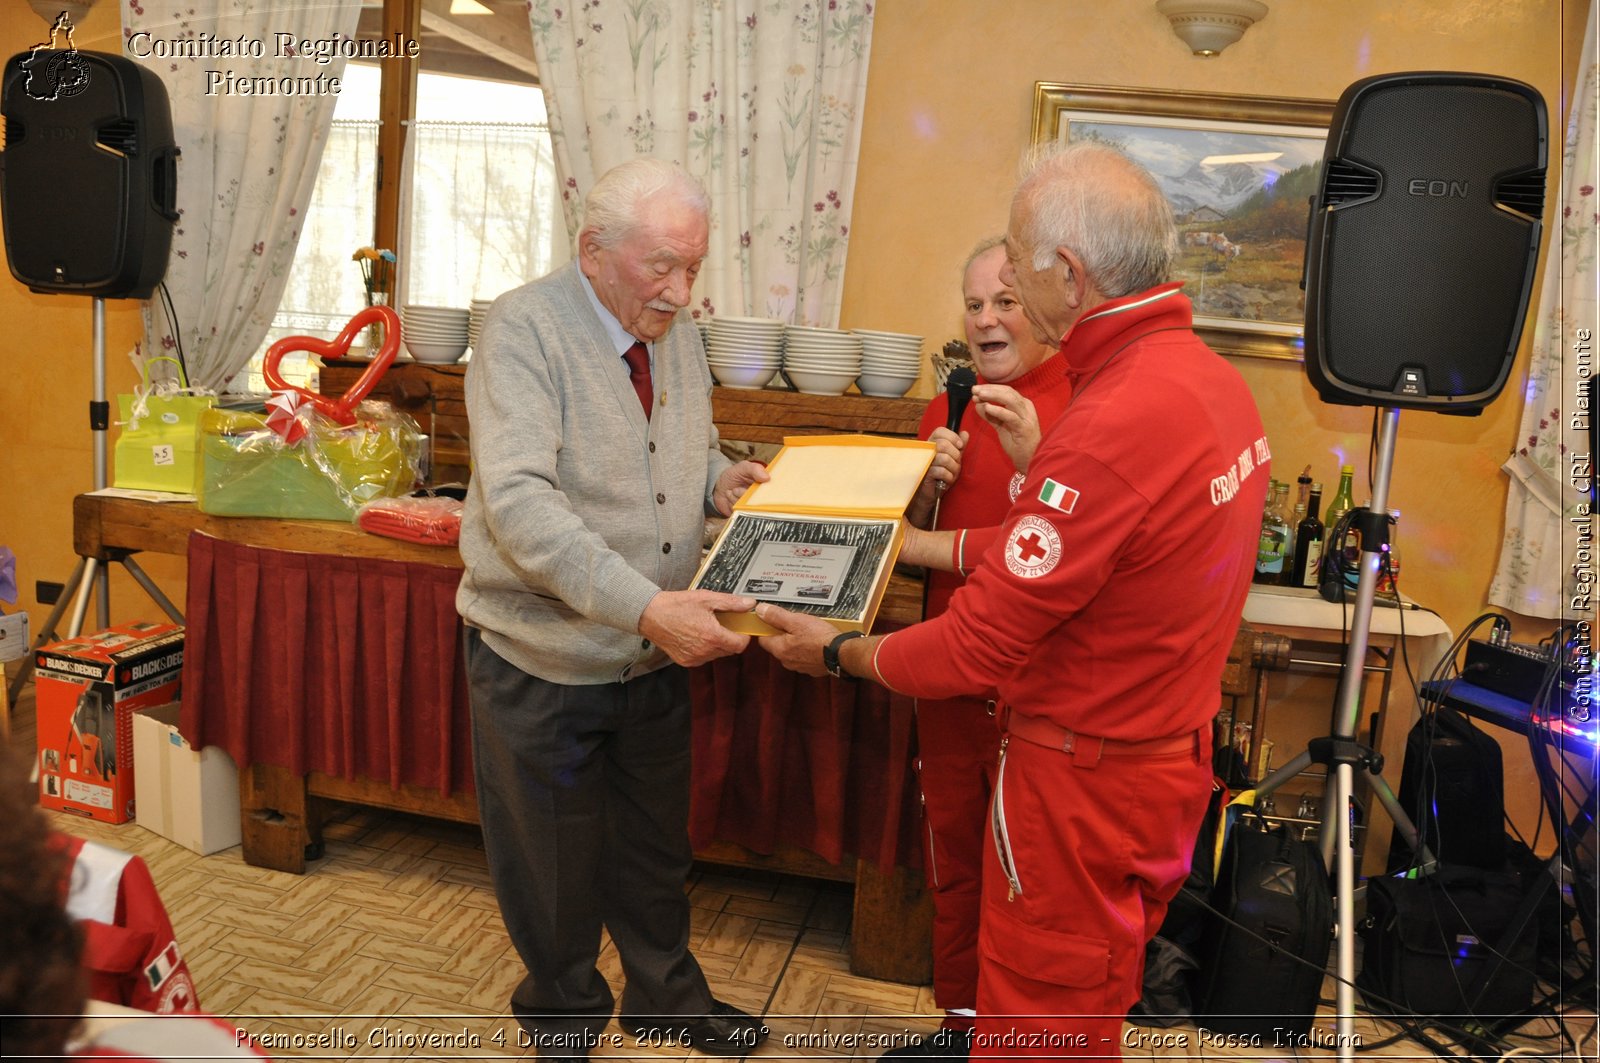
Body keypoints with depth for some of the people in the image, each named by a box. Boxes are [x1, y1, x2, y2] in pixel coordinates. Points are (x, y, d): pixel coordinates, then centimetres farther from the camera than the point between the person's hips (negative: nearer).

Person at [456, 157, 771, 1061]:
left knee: (656, 845, 21)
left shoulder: (680, 333, 3)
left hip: (658, 655, 6)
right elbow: (519, 498, -30)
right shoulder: (525, 327, -18)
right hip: (543, 657, -5)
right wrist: (644, 605, -38)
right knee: (552, 860, 14)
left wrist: (721, 481, -6)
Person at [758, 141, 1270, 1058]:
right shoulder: (1207, 373, 0)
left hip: (1086, 777, -9)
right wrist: (905, 540, 12)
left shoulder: (1114, 424, -31)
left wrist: (840, 654, -7)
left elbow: (978, 649, -23)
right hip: (1172, 752, 9)